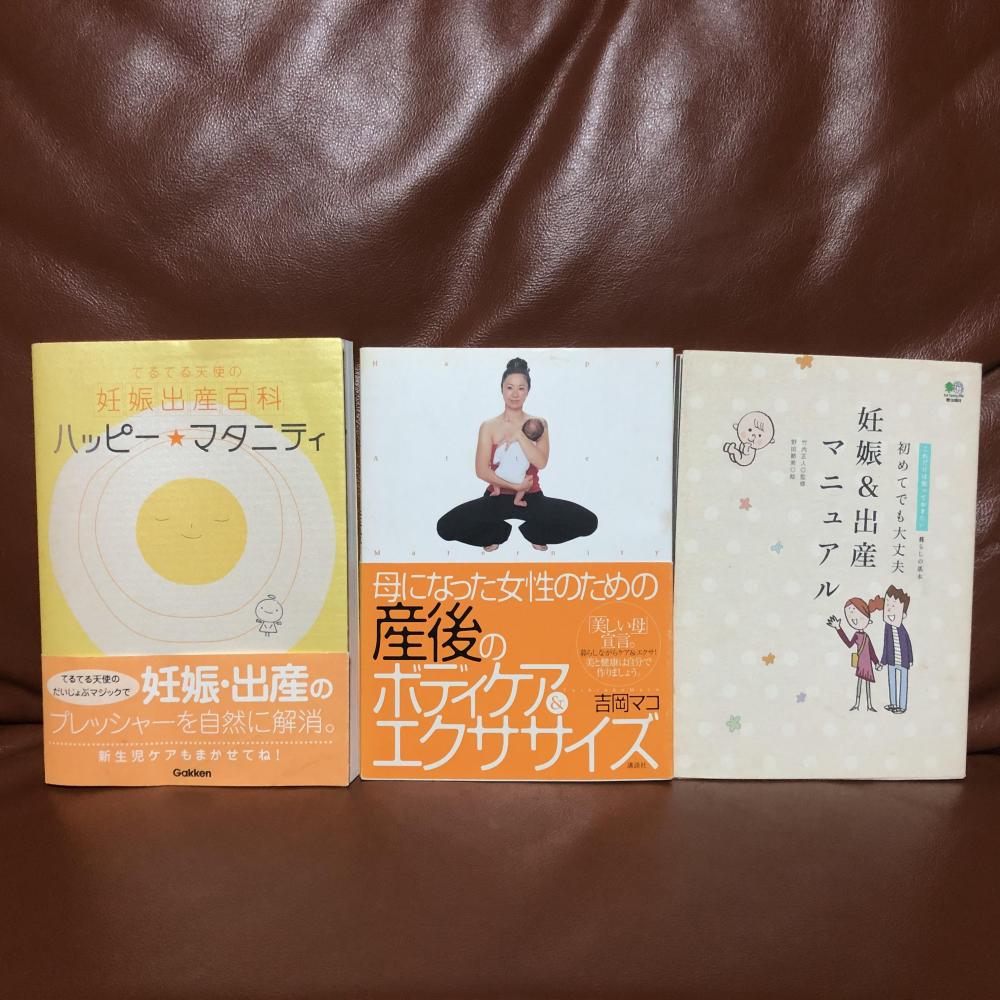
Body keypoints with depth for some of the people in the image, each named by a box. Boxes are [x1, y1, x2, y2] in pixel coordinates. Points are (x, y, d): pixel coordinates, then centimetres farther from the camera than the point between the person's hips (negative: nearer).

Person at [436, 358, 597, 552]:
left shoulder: (538, 423, 3)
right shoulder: (489, 426, 0)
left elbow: (541, 462, -12)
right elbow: (481, 471, -9)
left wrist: (519, 435, -16)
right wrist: (515, 485, -17)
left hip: (531, 498, 1)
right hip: (497, 498, -1)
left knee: (588, 522, -21)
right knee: (446, 526, -26)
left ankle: (533, 533, 5)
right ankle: (500, 533, 3)